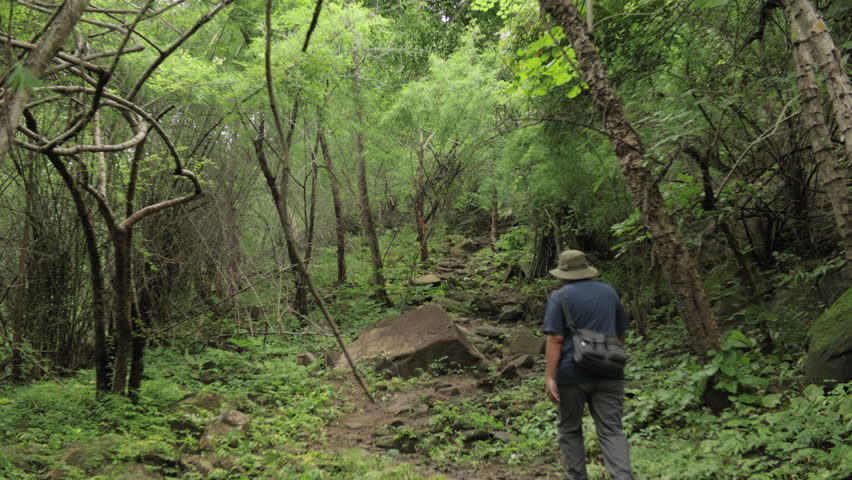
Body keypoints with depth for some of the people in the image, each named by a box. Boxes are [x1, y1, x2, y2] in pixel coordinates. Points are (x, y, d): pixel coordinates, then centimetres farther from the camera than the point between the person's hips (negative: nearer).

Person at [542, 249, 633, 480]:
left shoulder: (559, 297, -6)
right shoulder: (609, 292, 10)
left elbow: (555, 340, -13)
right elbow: (620, 333, 17)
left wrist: (549, 377, -14)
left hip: (572, 375, -3)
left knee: (570, 430, 13)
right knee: (611, 431, 1)